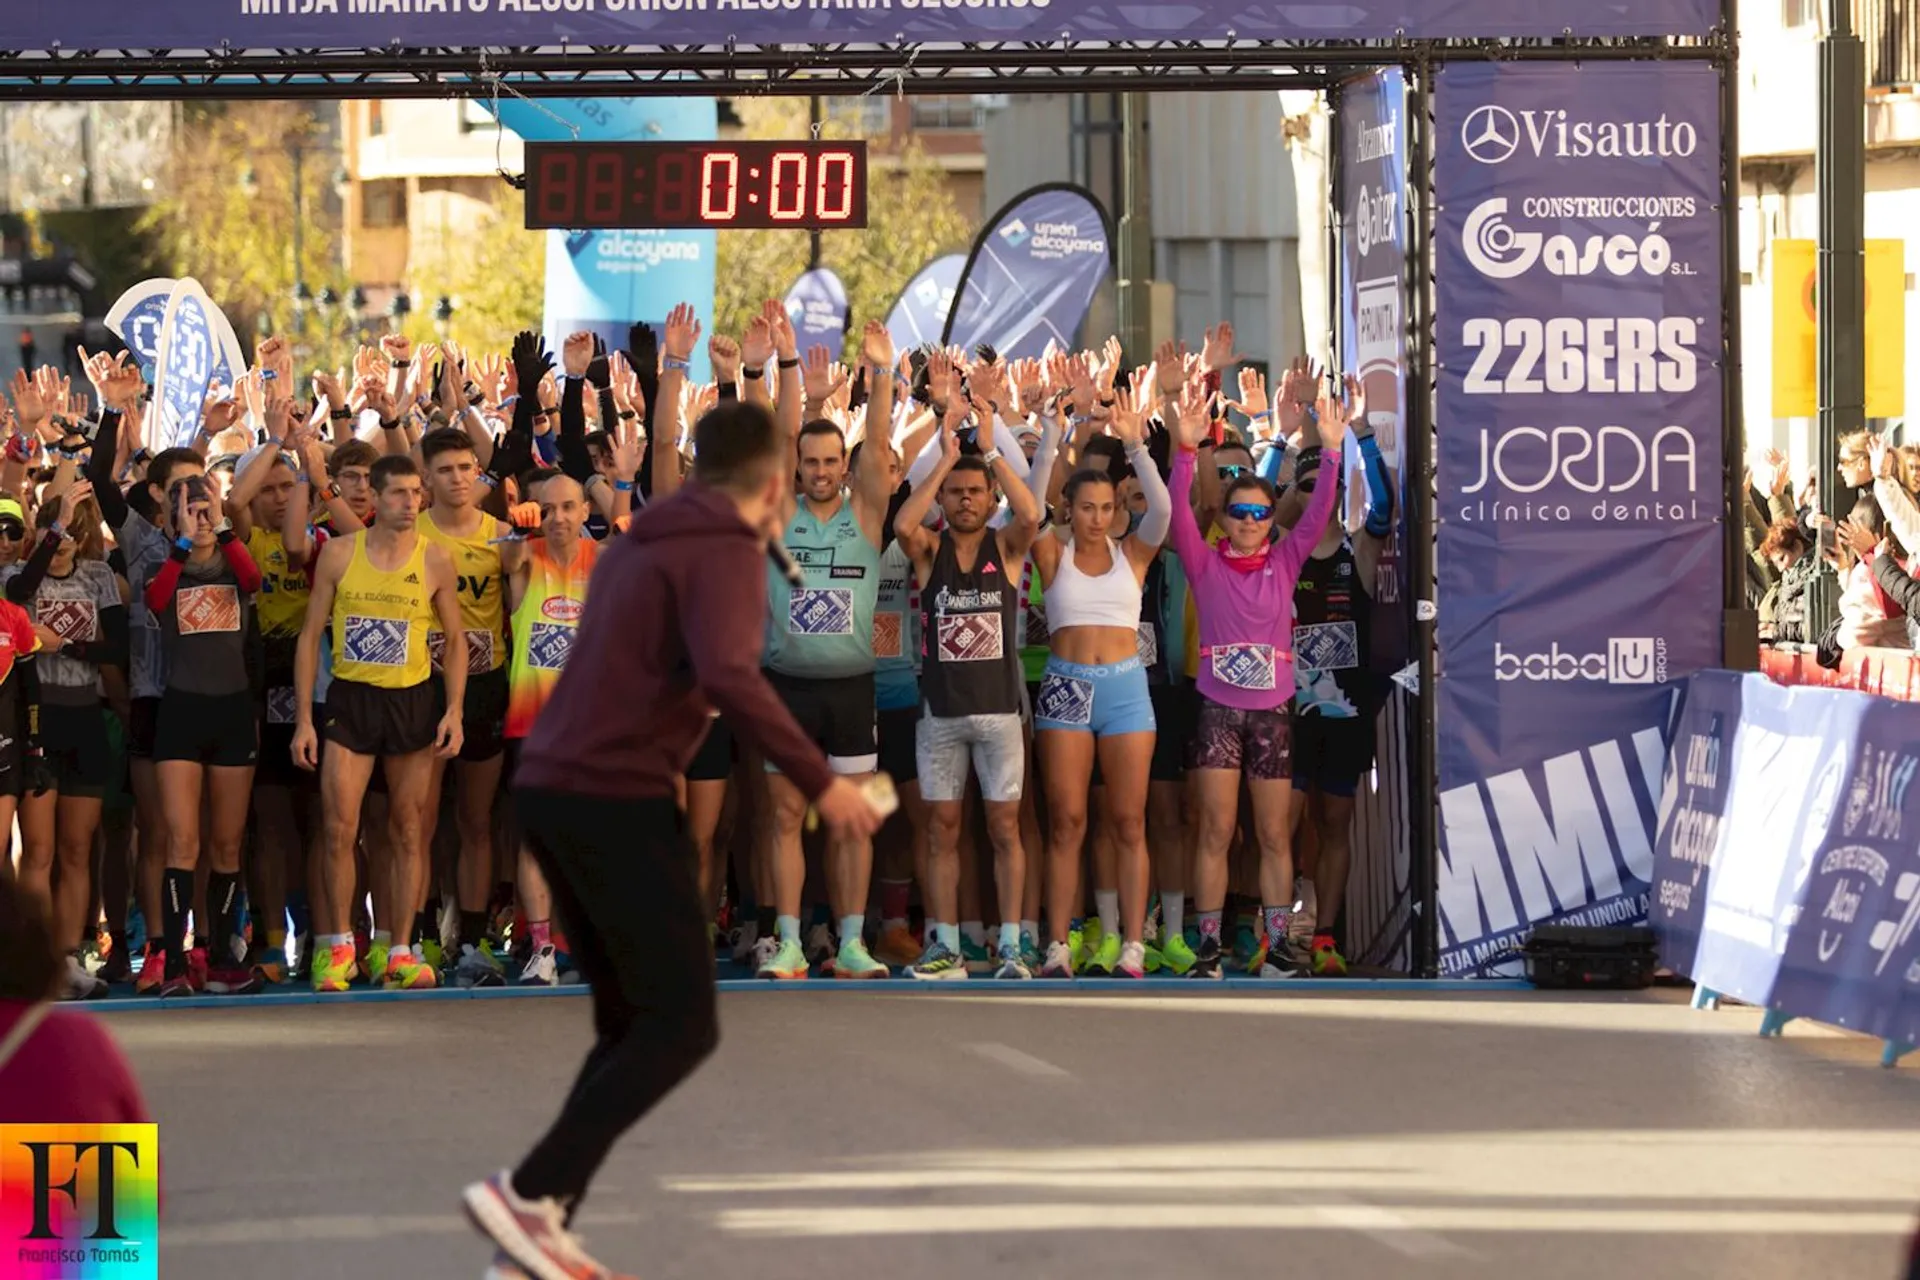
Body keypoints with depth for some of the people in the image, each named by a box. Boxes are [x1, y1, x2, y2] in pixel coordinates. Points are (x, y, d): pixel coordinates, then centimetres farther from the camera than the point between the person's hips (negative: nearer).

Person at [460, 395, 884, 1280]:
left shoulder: (640, 543, 20)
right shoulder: (724, 553, -7)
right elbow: (729, 676, -24)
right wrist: (819, 782, -20)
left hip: (551, 792, 9)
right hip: (616, 801, -9)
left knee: (631, 1025, 13)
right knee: (683, 1025, -6)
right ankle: (528, 1196, -14)